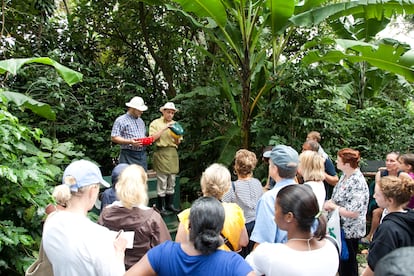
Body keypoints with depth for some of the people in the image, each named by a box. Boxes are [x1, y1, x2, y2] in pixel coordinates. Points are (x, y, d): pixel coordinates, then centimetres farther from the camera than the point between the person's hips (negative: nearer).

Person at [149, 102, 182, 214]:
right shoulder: (155, 123, 2)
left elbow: (178, 142, 15)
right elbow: (153, 138, -13)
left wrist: (177, 137, -8)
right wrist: (165, 127, -17)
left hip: (173, 153, 5)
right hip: (161, 153, -5)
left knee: (172, 181, 9)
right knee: (162, 181, -5)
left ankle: (170, 204, 18)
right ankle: (161, 207, 3)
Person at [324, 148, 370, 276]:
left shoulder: (357, 184, -26)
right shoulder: (345, 176, 1)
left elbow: (353, 213, -28)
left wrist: (332, 206, -18)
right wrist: (329, 203, -6)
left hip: (350, 231, -9)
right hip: (341, 227, 9)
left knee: (347, 262, 9)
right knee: (341, 260, 22)